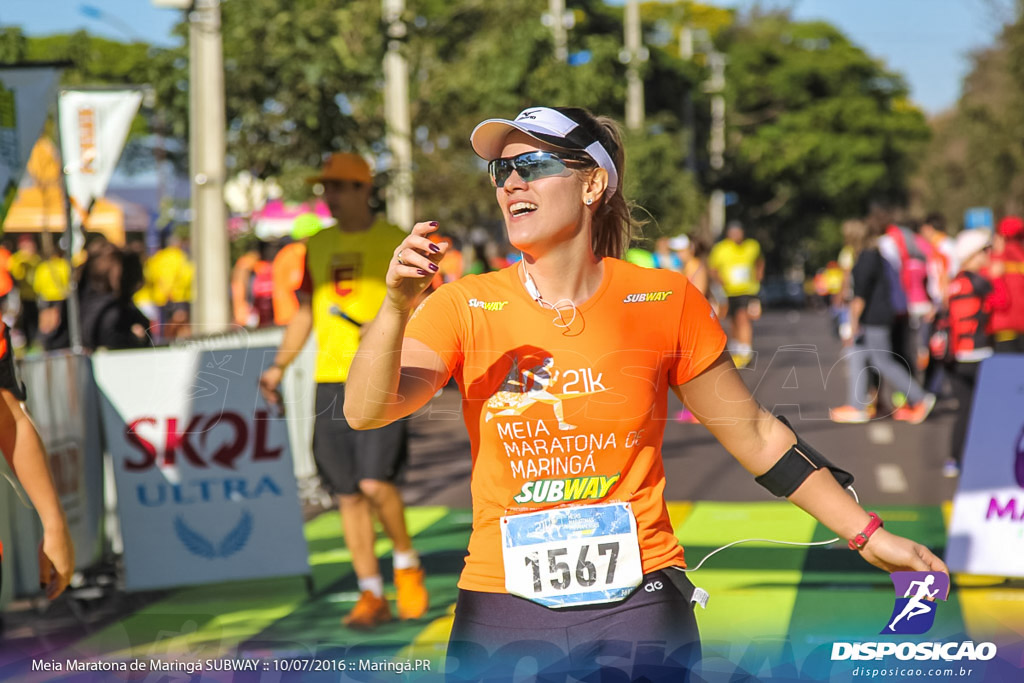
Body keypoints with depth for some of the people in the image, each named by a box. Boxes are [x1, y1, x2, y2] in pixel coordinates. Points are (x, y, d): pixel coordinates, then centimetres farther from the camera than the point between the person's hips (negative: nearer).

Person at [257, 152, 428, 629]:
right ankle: (371, 595, 13)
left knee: (375, 482, -17)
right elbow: (305, 313, 20)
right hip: (330, 380, 5)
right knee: (347, 493, 4)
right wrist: (279, 366, 10)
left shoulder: (396, 242, 0)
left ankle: (407, 563, 9)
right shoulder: (316, 247, 15)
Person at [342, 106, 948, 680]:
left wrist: (867, 533, 6)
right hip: (501, 610, 1)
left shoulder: (665, 301, -1)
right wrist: (397, 308, -30)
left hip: (638, 602, 0)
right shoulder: (464, 307, 0)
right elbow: (365, 411, -13)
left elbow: (755, 434, 7)